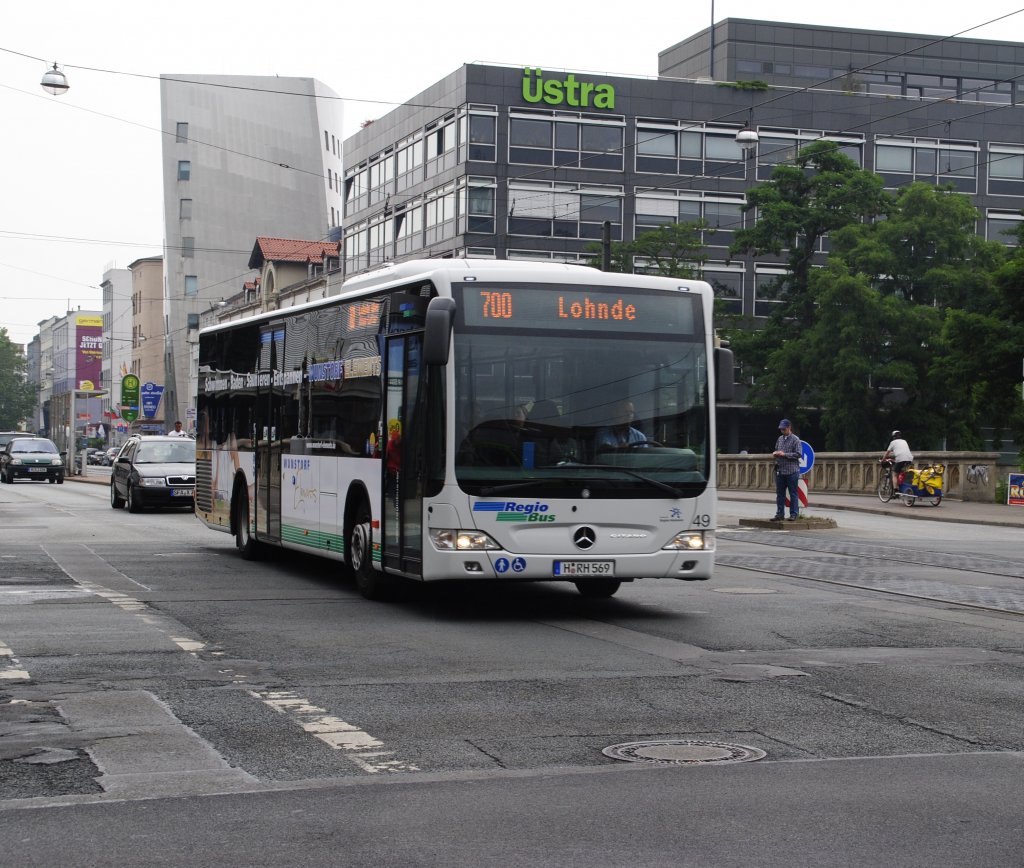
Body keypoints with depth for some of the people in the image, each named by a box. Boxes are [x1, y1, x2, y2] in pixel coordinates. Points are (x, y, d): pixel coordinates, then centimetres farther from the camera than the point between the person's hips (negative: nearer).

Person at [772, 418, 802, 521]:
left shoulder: (795, 439, -5)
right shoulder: (780, 439, 14)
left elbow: (798, 454, -12)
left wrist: (784, 454, -16)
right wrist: (775, 454, 2)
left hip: (792, 471, -6)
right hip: (780, 470, 6)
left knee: (793, 493, 0)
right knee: (780, 493, 8)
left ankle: (794, 514, 4)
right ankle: (780, 514, 14)